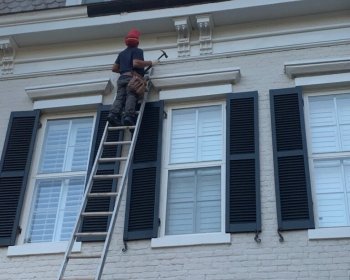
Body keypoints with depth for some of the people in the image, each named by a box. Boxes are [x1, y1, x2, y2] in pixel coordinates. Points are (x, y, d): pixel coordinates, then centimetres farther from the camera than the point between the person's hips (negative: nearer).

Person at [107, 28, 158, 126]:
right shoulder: (138, 51, 7)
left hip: (122, 78, 6)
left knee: (120, 97, -8)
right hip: (132, 78, -6)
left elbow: (114, 68, 26)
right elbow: (136, 63, -13)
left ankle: (113, 114, -30)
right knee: (131, 97, -17)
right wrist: (150, 63, -3)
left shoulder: (122, 53, 28)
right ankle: (128, 116, -35)